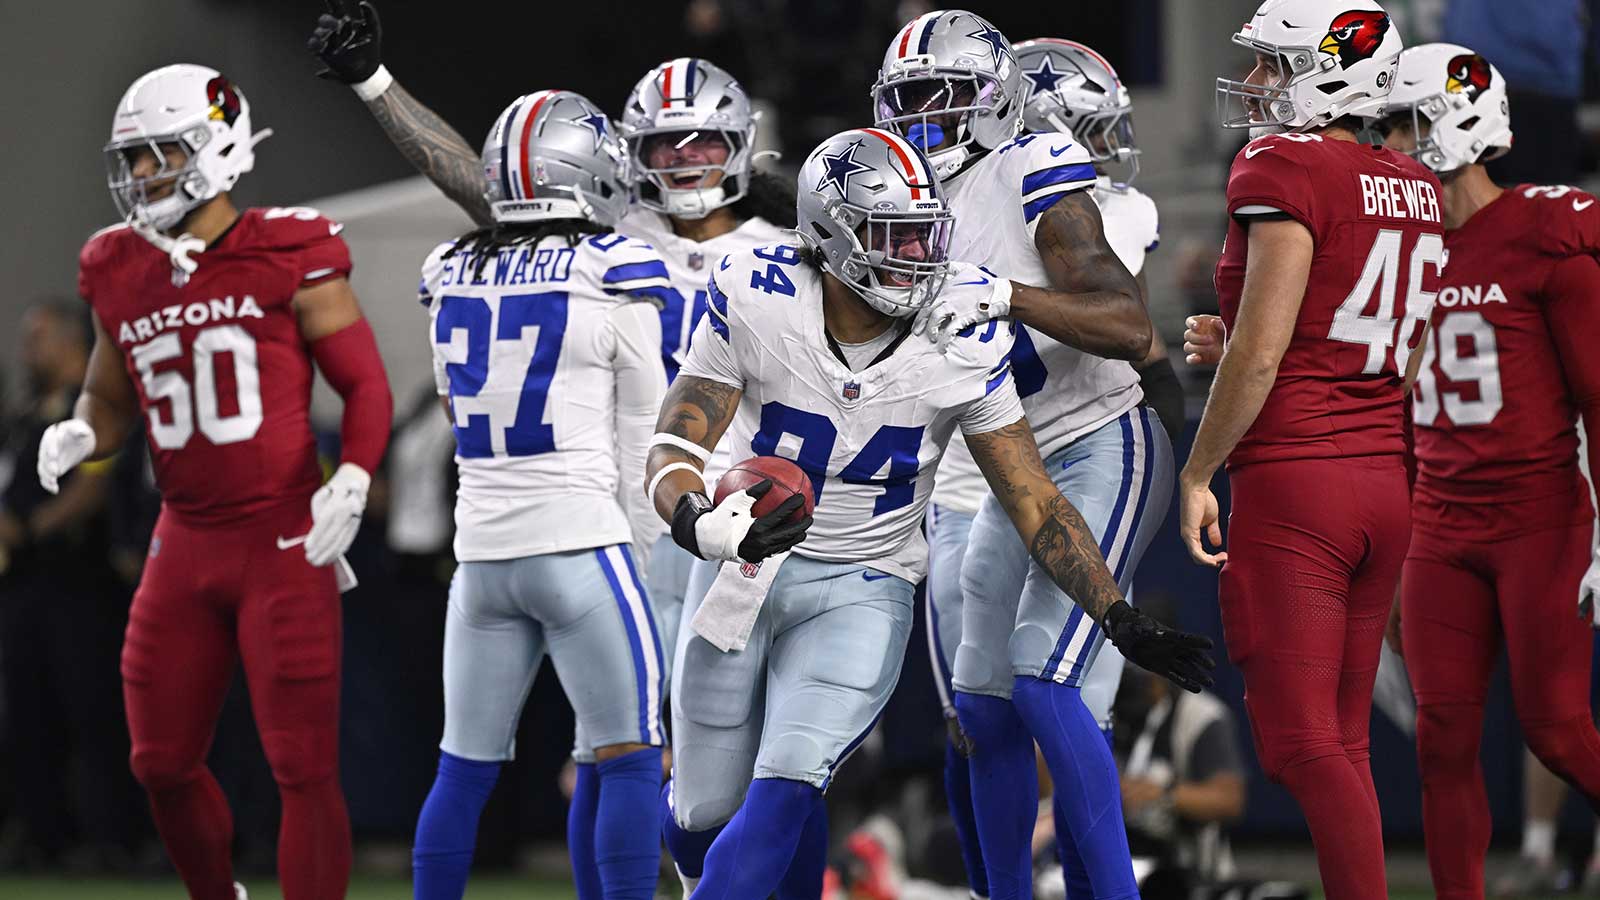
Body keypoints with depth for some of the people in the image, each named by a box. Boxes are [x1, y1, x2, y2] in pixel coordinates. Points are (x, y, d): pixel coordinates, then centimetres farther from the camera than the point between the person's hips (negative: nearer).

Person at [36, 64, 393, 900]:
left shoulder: (287, 258, -7)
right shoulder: (124, 275, 8)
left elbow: (366, 387, -3)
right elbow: (109, 400, 21)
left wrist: (351, 480, -20)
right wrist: (78, 435, -1)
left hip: (284, 539, -6)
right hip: (186, 541, 6)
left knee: (304, 768, -7)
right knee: (162, 764, 10)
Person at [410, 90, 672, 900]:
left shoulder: (451, 279, 7)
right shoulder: (613, 278, -7)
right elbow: (642, 438, 0)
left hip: (482, 550, 5)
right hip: (579, 542, -5)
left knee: (464, 770, 11)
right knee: (630, 762, 0)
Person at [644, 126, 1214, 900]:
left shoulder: (961, 340, -13)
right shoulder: (756, 304, -16)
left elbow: (1034, 501, -5)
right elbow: (674, 454, -17)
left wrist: (1124, 624, -11)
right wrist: (702, 526, -40)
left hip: (861, 590, 0)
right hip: (743, 568, 0)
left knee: (782, 799, -20)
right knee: (705, 814, 8)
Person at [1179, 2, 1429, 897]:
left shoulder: (1289, 175, -11)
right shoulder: (1415, 191, 12)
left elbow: (1261, 353, -16)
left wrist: (1199, 473, -7)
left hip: (1292, 482, -8)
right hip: (1384, 480, 8)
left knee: (1302, 744, -8)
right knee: (1342, 742, 11)